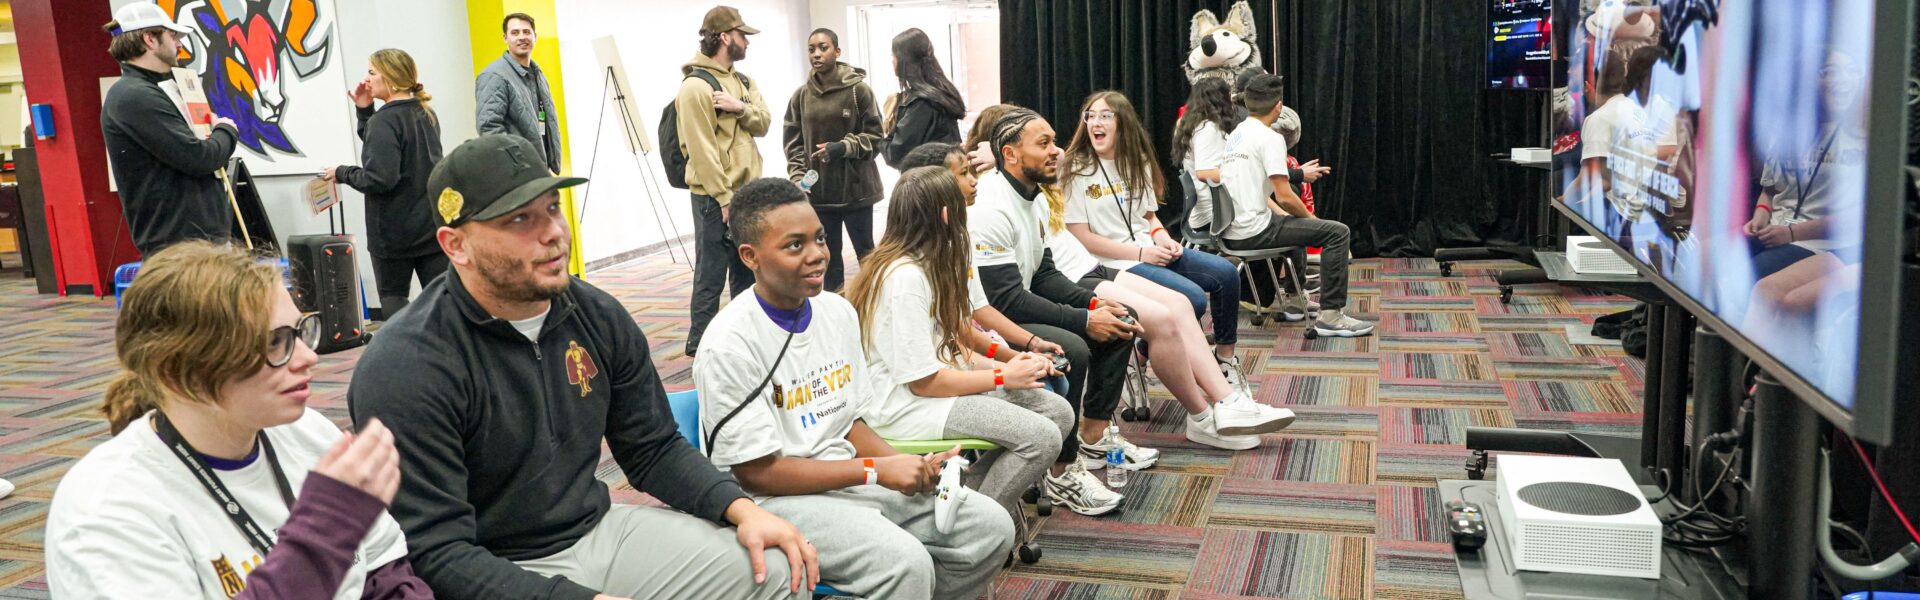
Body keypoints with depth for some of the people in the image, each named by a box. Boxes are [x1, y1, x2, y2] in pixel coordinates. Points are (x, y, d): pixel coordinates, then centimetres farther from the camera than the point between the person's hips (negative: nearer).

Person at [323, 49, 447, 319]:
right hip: (433, 224, 7)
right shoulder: (426, 114, 9)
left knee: (393, 297, 8)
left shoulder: (384, 120, -15)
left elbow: (379, 179, -22)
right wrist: (365, 112, 7)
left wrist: (342, 173, -6)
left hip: (395, 229, -7)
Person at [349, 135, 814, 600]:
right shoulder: (405, 369, -19)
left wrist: (742, 509, -7)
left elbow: (653, 449, 9)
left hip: (600, 532, 6)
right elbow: (437, 554, -22)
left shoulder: (599, 317, 0)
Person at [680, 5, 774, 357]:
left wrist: (740, 107, -15)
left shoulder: (742, 81, 14)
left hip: (748, 192, 9)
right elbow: (701, 150, -18)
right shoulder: (695, 86, -14)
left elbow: (764, 123, 6)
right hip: (716, 198, -8)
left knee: (747, 271, 17)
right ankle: (701, 347, 6)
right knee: (711, 277, -3)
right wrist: (724, 199, -20)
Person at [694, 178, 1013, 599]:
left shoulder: (839, 312, 4)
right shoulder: (730, 345, -18)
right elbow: (757, 472, -17)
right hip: (773, 497, -7)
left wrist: (909, 466, -8)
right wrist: (876, 470, -18)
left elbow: (850, 421, 12)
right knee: (906, 565, -30)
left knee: (991, 527, -3)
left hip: (847, 475, 7)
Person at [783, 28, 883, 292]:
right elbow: (793, 143, 7)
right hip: (818, 191, 3)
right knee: (827, 258, 9)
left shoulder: (859, 89, -6)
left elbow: (874, 135, -5)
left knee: (866, 253, 8)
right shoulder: (801, 96, 4)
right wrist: (798, 178, -5)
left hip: (856, 187, -3)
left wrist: (843, 147, -19)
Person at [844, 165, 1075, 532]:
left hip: (937, 382, 10)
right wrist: (1002, 376, -12)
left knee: (1059, 413, -1)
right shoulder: (905, 276, -19)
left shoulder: (926, 265, 12)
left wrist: (1003, 362, -1)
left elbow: (948, 346, 12)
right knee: (1041, 437, -21)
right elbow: (924, 381, -20)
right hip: (903, 406, -10)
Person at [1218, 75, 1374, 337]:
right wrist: (1311, 218, 2)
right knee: (1338, 232, -6)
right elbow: (1284, 196, -16)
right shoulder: (1270, 138, -12)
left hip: (1230, 232, 10)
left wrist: (1283, 214, 18)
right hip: (1254, 231, -10)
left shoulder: (1233, 136, 15)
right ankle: (1331, 315, -8)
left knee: (1292, 224, 36)